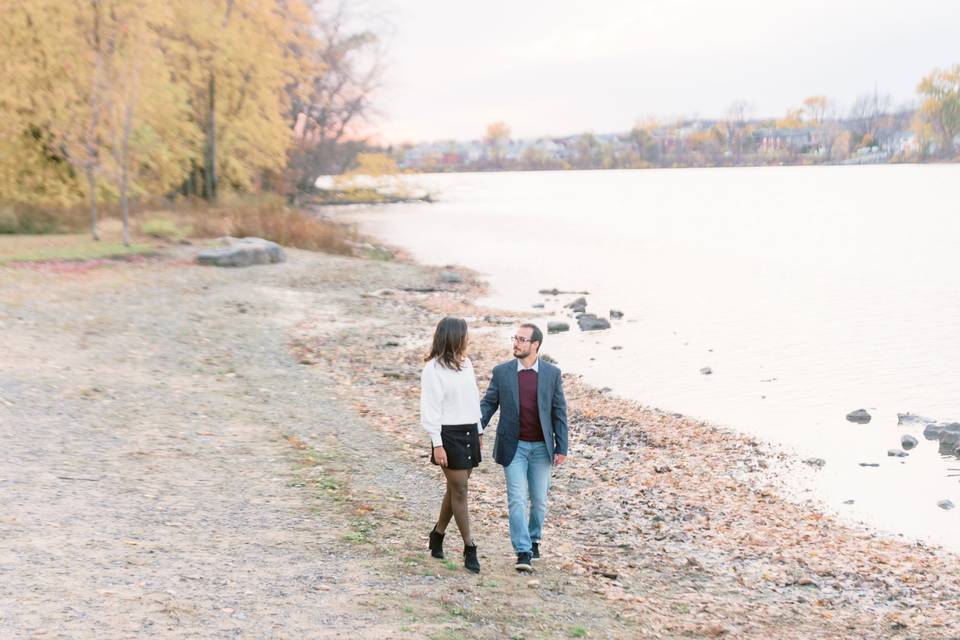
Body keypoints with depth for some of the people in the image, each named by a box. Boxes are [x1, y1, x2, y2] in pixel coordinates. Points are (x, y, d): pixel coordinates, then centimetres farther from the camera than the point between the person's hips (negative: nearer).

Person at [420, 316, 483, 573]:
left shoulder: (466, 364, 9)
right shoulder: (433, 369, -12)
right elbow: (430, 409, -13)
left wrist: (479, 431, 16)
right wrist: (437, 445, -16)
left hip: (469, 432, 7)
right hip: (449, 435, -7)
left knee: (456, 488, 13)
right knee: (459, 490, -3)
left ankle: (438, 533, 30)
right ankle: (469, 548, 3)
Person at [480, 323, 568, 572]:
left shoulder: (552, 373, -2)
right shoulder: (502, 371, -2)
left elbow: (559, 412, 1)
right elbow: (488, 404, 4)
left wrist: (561, 447, -2)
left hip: (541, 446, 1)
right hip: (513, 446, -1)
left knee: (539, 500, 10)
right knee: (517, 499, -8)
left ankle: (533, 539, 33)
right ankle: (523, 552, -9)